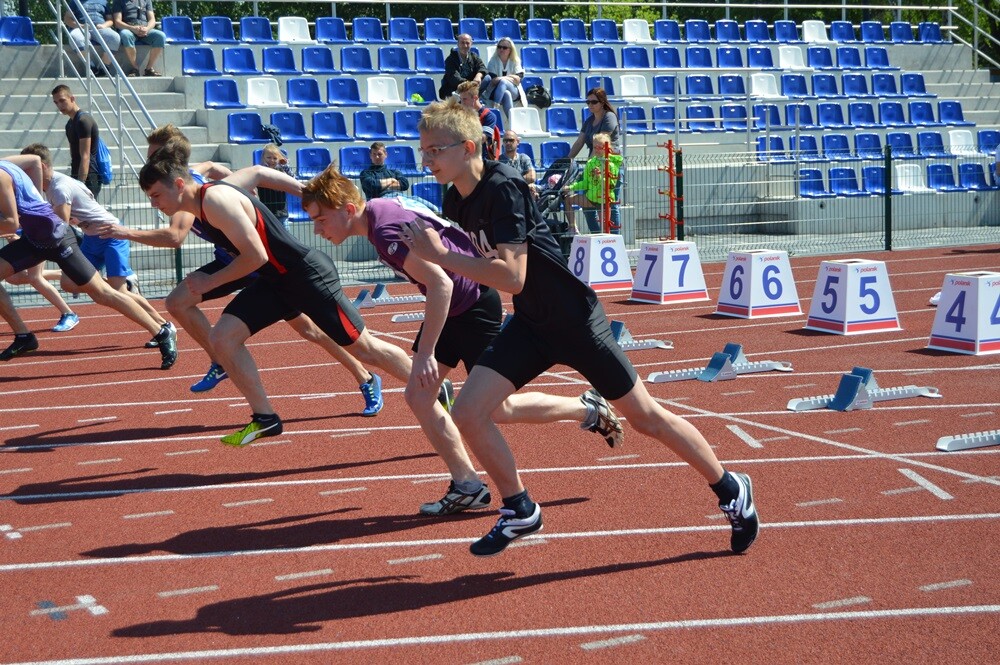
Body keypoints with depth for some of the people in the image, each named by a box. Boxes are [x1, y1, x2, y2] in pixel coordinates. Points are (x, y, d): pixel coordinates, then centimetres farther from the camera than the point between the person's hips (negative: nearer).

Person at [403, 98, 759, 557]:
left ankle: (731, 489, 23)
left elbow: (512, 277, -33)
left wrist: (442, 257, -31)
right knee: (467, 413, -6)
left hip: (574, 320, -7)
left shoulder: (503, 189, -24)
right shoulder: (455, 201, 1)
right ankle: (520, 511, 14)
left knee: (644, 417, 3)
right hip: (530, 323, 7)